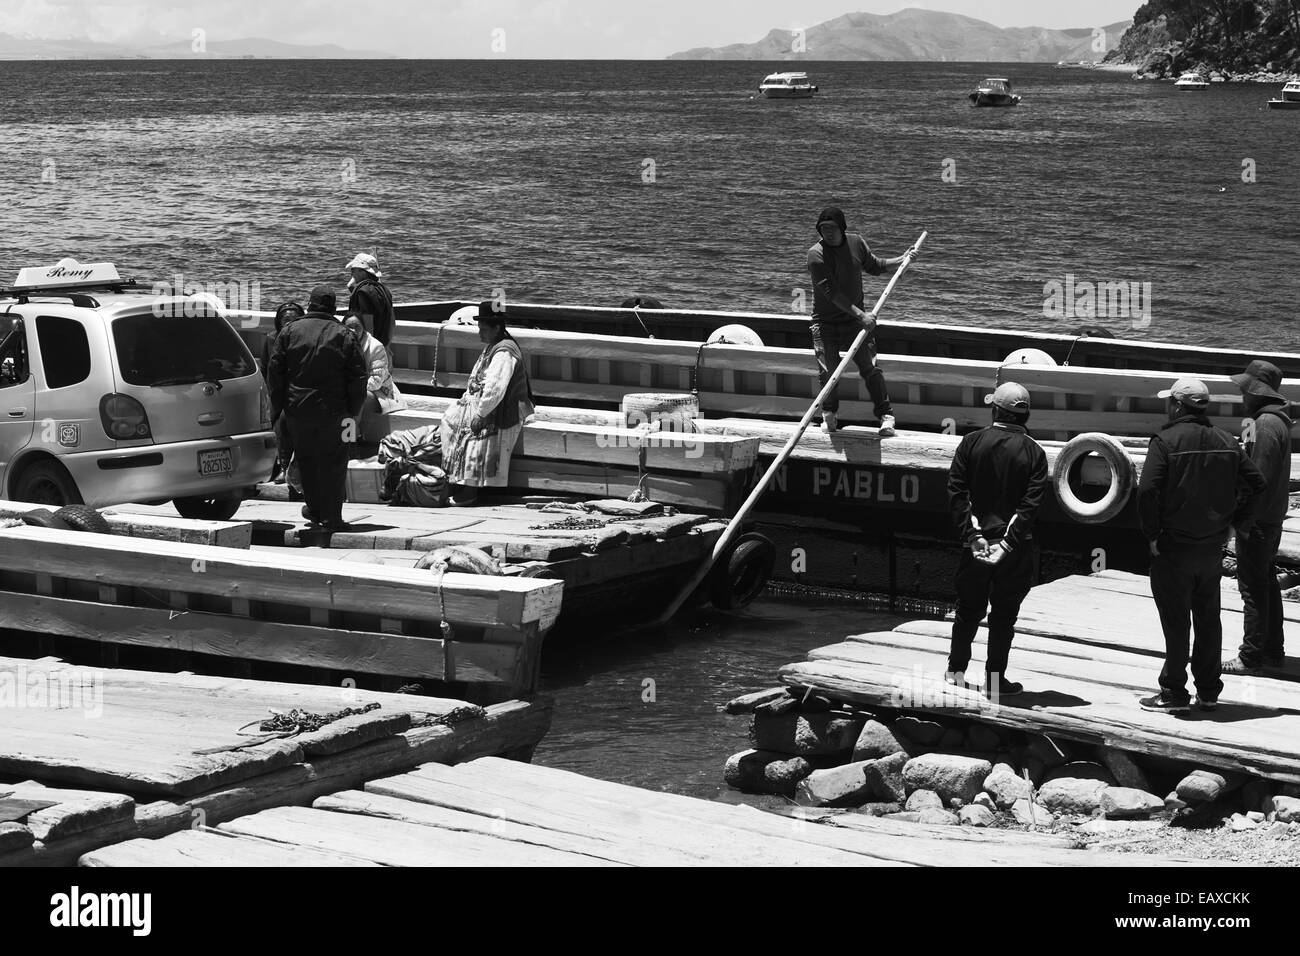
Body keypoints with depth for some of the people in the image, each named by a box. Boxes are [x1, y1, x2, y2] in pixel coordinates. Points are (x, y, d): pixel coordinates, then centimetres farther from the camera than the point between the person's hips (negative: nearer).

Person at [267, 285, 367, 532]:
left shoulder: (290, 331, 3)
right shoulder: (344, 336, 0)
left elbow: (276, 372, 3)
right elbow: (358, 379, -3)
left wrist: (277, 408, 9)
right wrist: (353, 414, 0)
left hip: (298, 410, 1)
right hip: (333, 412, -1)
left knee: (306, 461, 16)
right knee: (333, 464, 3)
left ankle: (315, 509, 25)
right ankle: (331, 518, 0)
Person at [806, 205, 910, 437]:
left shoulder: (856, 243, 0)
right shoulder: (816, 254, -16)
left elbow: (874, 266, 21)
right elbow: (831, 292, -22)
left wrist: (902, 260, 7)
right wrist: (860, 315, -28)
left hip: (854, 318, 3)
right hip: (825, 320, -3)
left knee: (870, 367, -6)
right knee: (828, 371, -6)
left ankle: (885, 415, 5)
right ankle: (829, 413, 20)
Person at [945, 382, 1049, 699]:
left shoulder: (972, 442, -3)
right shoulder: (1033, 452, -4)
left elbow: (956, 493, -8)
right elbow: (1031, 504, -11)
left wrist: (972, 534, -9)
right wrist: (1008, 542, -12)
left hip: (976, 541, 1)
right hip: (1016, 549, -1)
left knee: (969, 609, 16)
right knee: (1004, 614, 8)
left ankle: (956, 670, 20)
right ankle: (995, 679, 10)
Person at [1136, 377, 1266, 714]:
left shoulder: (1165, 441, -14)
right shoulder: (1226, 442, 5)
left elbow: (1148, 491, -22)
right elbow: (1256, 482, 7)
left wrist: (1152, 535, -12)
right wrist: (1236, 522, 11)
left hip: (1173, 547, -6)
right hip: (1212, 548, 6)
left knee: (1175, 622, 1)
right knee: (1208, 619, 15)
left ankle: (1174, 692, 4)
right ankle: (1208, 692, 20)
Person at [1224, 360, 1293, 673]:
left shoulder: (1266, 424, -19)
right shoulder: (1277, 421, 13)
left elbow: (1259, 477, -23)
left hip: (1257, 518, -10)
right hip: (1272, 516, 10)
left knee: (1253, 585, -5)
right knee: (1267, 582, 17)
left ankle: (1251, 656, -2)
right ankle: (1272, 650, 25)